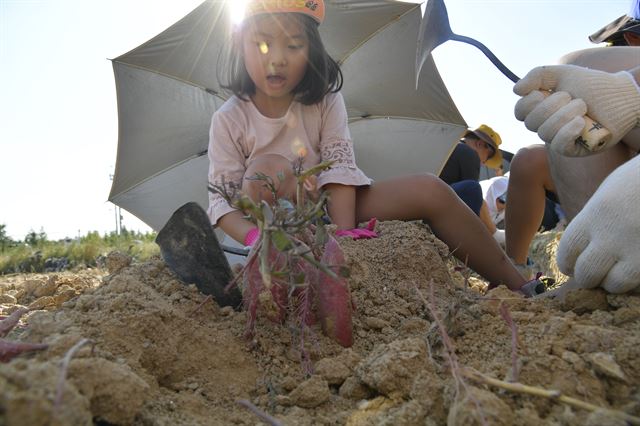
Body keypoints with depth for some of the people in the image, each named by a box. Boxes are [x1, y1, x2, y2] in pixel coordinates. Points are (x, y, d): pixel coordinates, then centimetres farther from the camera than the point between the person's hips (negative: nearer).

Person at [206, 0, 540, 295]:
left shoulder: (325, 101, -5)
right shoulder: (229, 120, -10)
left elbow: (340, 169, -15)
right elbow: (222, 200, -15)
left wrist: (344, 234, -31)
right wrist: (256, 238, -36)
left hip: (331, 209, 2)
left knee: (429, 190, -16)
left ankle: (515, 286, -4)